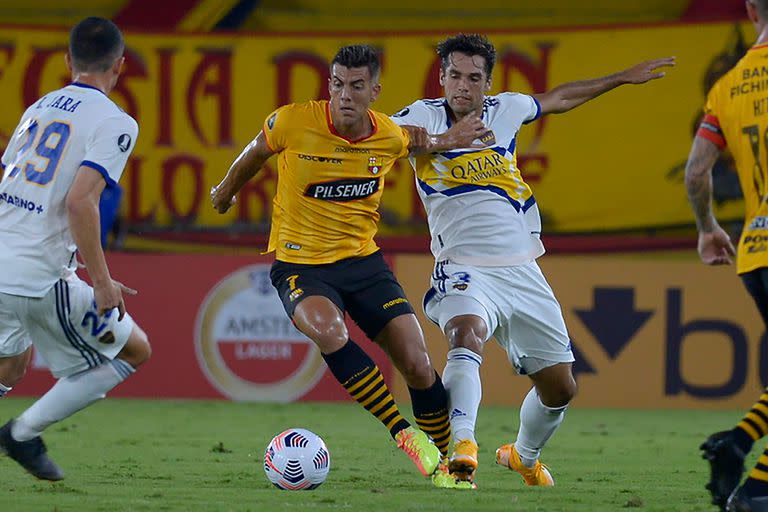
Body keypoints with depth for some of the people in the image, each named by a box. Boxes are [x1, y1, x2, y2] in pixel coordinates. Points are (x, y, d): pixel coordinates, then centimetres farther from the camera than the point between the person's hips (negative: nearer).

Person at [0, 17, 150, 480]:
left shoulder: (39, 109, 16)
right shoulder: (115, 123, -7)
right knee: (134, 351, 11)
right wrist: (102, 281, -15)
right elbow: (80, 201, -20)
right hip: (41, 281, -7)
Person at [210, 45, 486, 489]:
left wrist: (445, 141, 7)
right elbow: (256, 153, 8)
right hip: (300, 264, -3)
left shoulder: (391, 137, -6)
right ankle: (406, 436, -25)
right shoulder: (294, 123, -16)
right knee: (329, 332, -35)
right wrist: (227, 190, 24)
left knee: (418, 366, -7)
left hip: (363, 260, 3)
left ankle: (445, 463, 16)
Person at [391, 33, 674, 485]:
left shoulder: (506, 110, 7)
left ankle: (524, 457, 38)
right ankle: (462, 448, -49)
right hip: (465, 270, -5)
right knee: (466, 334, -38)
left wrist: (623, 78, 34)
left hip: (522, 272, 5)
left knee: (560, 387, 10)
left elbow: (559, 99, 25)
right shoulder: (424, 118, -5)